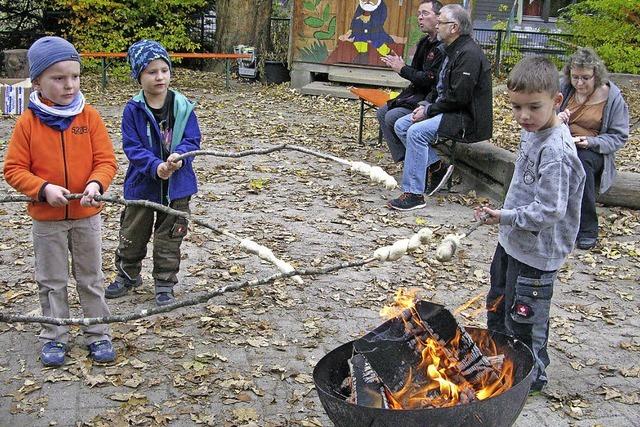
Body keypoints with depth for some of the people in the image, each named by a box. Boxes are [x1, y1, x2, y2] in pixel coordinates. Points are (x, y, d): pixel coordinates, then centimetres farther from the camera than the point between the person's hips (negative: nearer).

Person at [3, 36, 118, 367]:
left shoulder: (89, 116, -7)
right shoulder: (28, 122, -9)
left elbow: (105, 160, -6)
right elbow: (14, 169, -7)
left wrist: (96, 183, -25)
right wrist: (44, 189, -22)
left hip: (87, 215, 1)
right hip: (46, 218, -1)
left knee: (91, 279, 13)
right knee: (52, 282, 13)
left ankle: (98, 334, 27)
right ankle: (54, 338, 28)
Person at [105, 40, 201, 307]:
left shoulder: (182, 106, -7)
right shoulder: (133, 110, -9)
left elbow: (192, 140, -6)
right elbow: (132, 147, -13)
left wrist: (179, 155, -28)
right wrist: (156, 166, -28)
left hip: (176, 185, 0)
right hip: (142, 184, 0)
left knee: (169, 237, 11)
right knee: (132, 235, 16)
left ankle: (165, 285, 26)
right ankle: (127, 275, 39)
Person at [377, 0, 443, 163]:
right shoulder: (424, 42, 12)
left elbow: (431, 79, -23)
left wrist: (402, 69, -13)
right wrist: (397, 65, -1)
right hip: (418, 94, 11)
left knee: (393, 117, -22)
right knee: (382, 112, 7)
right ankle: (404, 158, 3)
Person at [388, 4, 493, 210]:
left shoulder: (469, 54, -18)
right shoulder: (451, 50, 15)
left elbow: (458, 97, -23)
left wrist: (428, 110, -16)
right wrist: (425, 104, 5)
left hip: (467, 119, -11)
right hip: (450, 111, 11)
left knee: (417, 131, -28)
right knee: (401, 125, 2)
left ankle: (414, 194, -24)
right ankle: (437, 166, 5)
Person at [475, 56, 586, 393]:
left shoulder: (555, 151, -28)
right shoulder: (532, 133, 0)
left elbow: (549, 211, -30)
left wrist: (505, 216, -28)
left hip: (535, 253, -10)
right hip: (512, 242, 10)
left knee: (523, 317, 8)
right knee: (498, 304, 26)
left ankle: (530, 375, 29)